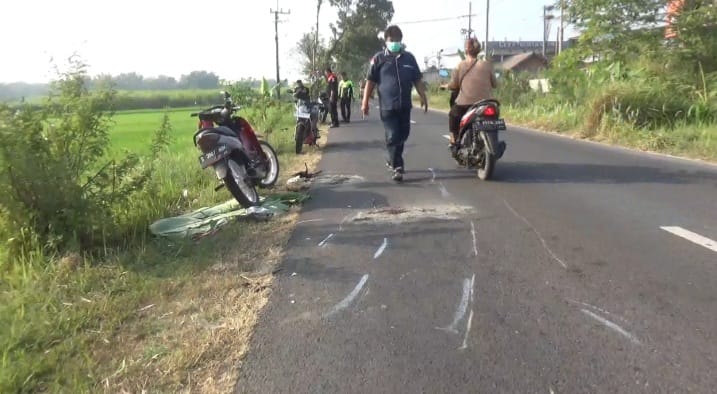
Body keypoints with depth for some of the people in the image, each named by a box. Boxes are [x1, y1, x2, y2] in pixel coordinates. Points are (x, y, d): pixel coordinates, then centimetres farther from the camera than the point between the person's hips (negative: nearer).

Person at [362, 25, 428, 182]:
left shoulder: (409, 57, 9)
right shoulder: (378, 59, 0)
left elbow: (418, 80, 13)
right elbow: (370, 81, 0)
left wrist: (423, 98, 6)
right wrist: (365, 102, -6)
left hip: (405, 105, 4)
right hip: (387, 106, -4)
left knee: (402, 135, 12)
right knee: (392, 137, -7)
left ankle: (393, 160, 33)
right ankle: (397, 167, -4)